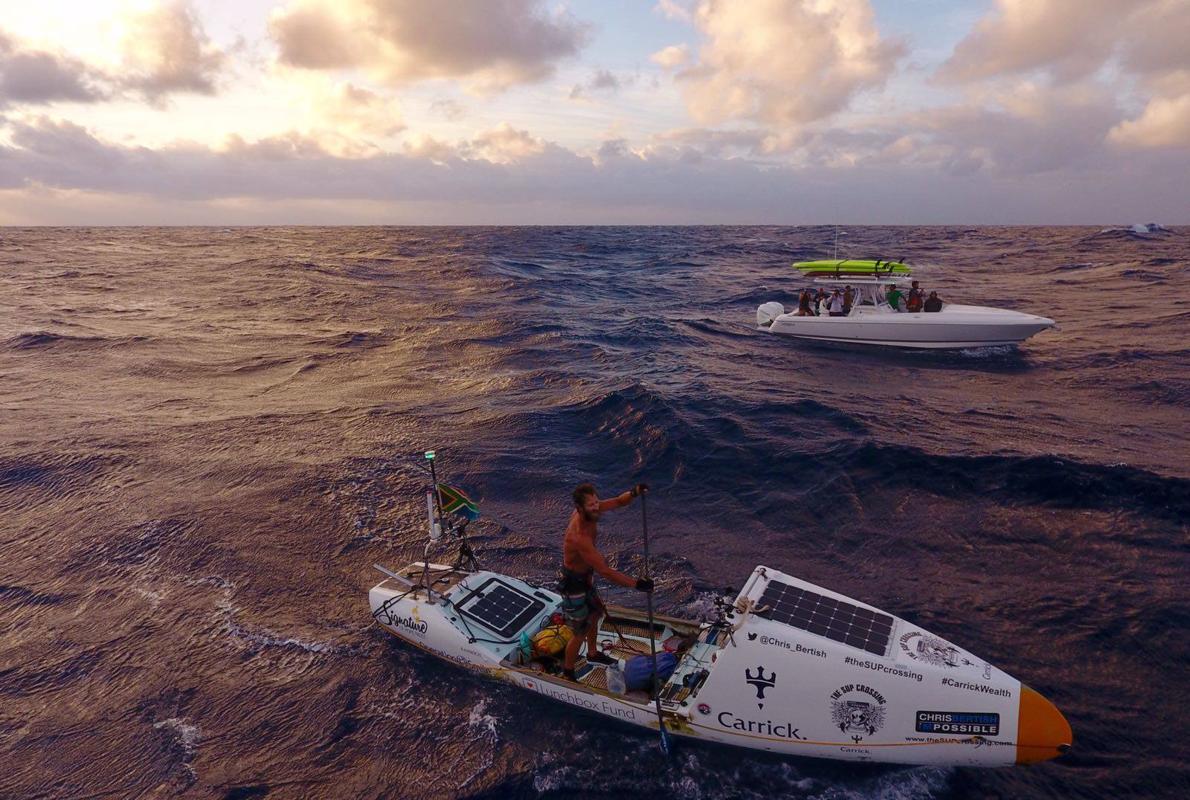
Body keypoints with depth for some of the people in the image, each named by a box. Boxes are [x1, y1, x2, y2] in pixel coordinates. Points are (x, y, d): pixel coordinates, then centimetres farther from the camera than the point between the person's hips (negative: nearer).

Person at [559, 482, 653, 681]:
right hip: (574, 584, -9)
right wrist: (636, 583, -35)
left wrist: (634, 492, -27)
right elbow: (605, 571, -37)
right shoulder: (579, 536, -39)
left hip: (586, 576, 9)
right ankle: (567, 674, 30)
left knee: (595, 612, 28)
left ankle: (592, 654, 52)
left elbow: (617, 502, -5)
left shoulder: (588, 510, -15)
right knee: (580, 632, 7)